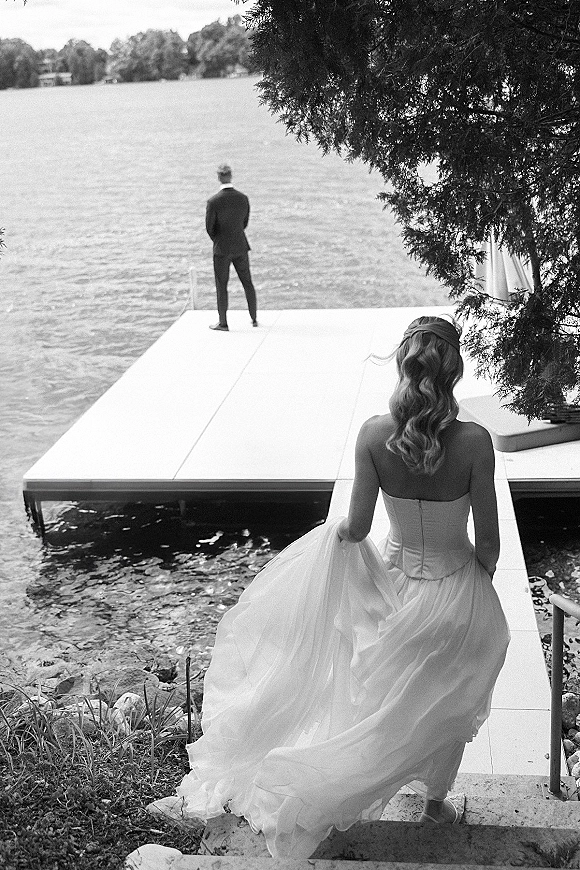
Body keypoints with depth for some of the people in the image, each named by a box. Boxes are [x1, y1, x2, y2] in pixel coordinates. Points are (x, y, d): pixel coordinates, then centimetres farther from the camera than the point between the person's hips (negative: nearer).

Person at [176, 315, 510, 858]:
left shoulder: (374, 434, -21)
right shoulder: (473, 441, -25)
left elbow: (357, 527, -11)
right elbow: (488, 541, -15)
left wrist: (337, 531, 12)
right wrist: (479, 585, 6)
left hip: (396, 580, 2)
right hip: (456, 587, -2)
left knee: (388, 694, 29)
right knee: (450, 703, 25)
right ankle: (436, 802, 47)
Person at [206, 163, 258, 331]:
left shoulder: (213, 201, -17)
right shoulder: (243, 198, -5)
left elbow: (209, 227, -10)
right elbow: (245, 222, 7)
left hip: (222, 249, -4)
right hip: (240, 247, 4)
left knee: (221, 286, 6)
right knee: (247, 282, 15)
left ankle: (223, 323, 11)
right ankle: (254, 318, 22)